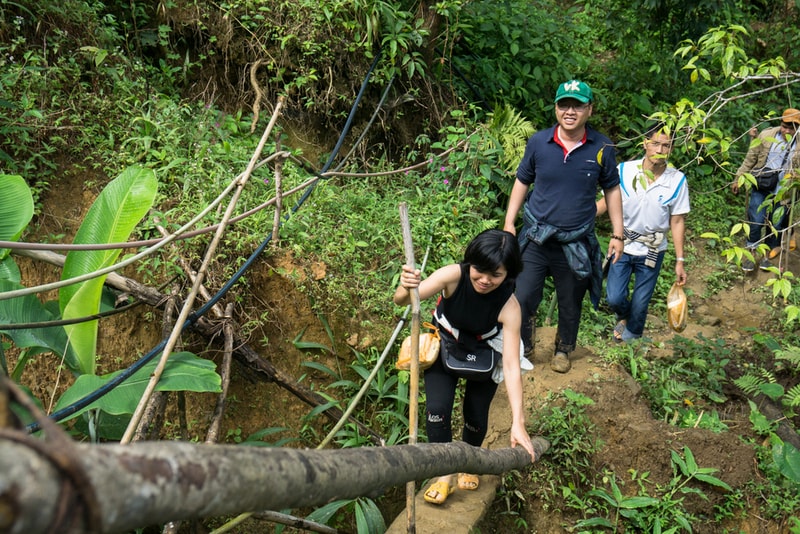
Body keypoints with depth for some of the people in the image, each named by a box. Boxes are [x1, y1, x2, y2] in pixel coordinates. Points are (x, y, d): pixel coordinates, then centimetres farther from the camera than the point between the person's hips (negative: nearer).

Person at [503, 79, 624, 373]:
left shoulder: (602, 148, -7)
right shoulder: (538, 142, -7)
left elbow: (611, 189, 5)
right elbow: (522, 182, 6)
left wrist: (617, 234, 3)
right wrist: (509, 223, 2)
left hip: (576, 243, 0)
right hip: (536, 238, 0)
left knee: (570, 303, 17)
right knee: (523, 298, 1)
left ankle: (563, 349, 42)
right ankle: (521, 348, 28)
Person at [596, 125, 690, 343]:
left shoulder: (677, 180, -11)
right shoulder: (624, 170, -11)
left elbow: (677, 221, -4)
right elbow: (606, 202, -3)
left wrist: (680, 261, -4)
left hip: (652, 251, 0)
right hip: (623, 246, 0)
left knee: (640, 304, 7)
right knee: (614, 298, -2)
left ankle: (630, 339, 36)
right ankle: (623, 316, 36)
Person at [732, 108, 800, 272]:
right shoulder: (766, 135, -5)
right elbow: (750, 159, 1)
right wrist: (738, 178, 2)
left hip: (783, 193, 1)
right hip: (761, 188, -1)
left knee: (776, 225, 11)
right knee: (755, 222, -2)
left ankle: (766, 256, 29)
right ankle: (750, 255, 14)